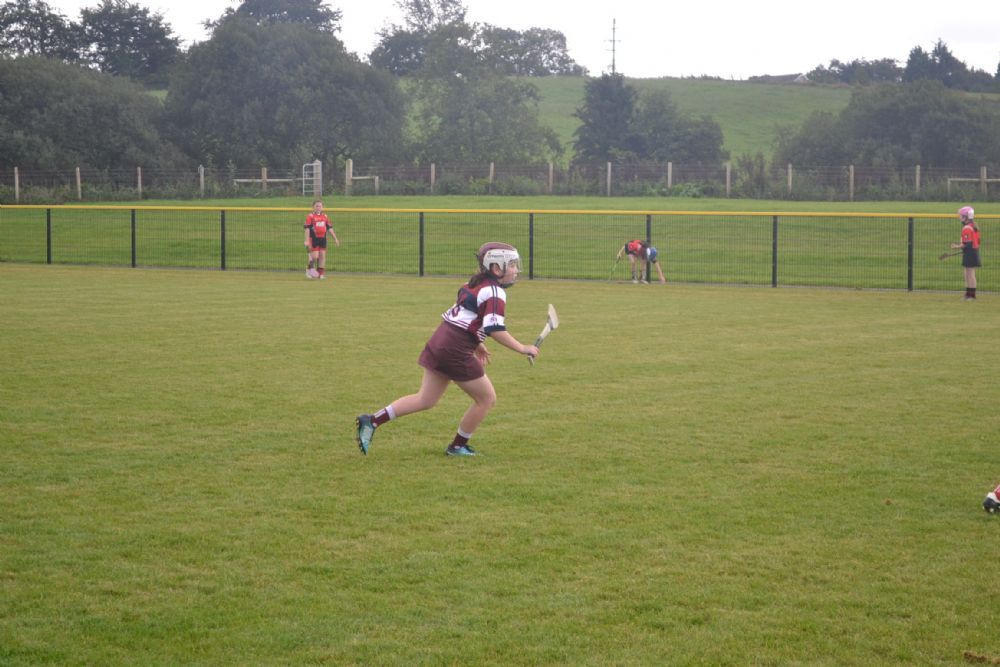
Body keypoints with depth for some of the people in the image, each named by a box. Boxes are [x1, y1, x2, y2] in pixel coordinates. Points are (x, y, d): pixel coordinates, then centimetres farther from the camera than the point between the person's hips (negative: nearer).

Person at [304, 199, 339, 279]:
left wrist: (335, 239, 10)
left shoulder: (325, 216, 11)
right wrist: (307, 241, -15)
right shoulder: (310, 216, -4)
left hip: (323, 239, 5)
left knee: (322, 255, 3)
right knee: (315, 256, -8)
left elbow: (330, 228, 14)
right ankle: (309, 269, 18)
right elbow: (307, 229, -8)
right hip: (314, 239, -5)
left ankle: (321, 273, 10)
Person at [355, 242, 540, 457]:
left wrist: (477, 344, 31)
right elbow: (495, 329, -24)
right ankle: (458, 446, 18)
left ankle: (372, 421, 6)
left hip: (439, 341, 9)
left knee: (425, 400, 13)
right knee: (487, 398, 7)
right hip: (456, 352, -9)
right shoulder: (495, 292, -13)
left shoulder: (475, 284, 17)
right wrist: (522, 348, -18)